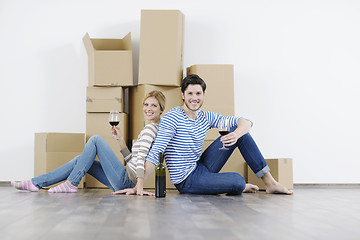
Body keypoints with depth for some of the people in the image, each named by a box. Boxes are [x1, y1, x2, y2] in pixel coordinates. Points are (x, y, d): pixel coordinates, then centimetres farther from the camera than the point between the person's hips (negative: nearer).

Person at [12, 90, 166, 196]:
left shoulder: (151, 128, -9)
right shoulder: (148, 129, 21)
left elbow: (141, 156, -22)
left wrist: (139, 186, -31)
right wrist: (120, 140, 12)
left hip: (126, 180, -9)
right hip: (125, 182, 9)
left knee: (95, 139, -8)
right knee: (80, 160, 10)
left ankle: (71, 184, -4)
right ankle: (36, 183, 10)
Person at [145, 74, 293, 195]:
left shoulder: (206, 117, 3)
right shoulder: (171, 118, -16)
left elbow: (246, 122, -2)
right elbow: (156, 152, -23)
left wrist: (236, 134, -26)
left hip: (201, 167, 7)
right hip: (186, 181, -7)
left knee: (241, 131, -2)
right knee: (237, 181, -30)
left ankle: (270, 182, 1)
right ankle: (240, 187, 10)